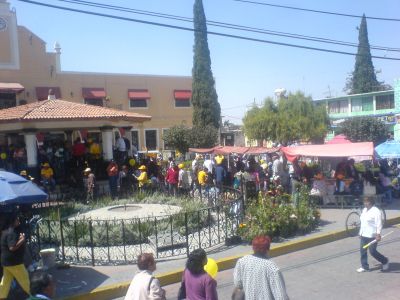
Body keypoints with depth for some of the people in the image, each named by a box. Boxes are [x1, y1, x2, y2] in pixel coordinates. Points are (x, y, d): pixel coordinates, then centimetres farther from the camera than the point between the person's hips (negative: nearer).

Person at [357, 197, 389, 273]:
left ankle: (385, 261, 23)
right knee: (362, 251, 6)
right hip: (363, 235, 8)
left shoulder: (376, 211, -14)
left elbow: (379, 224, -19)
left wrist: (378, 234, -27)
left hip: (372, 236, -8)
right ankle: (364, 267, 16)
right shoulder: (364, 210, 12)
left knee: (373, 252, -1)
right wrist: (361, 233, 20)